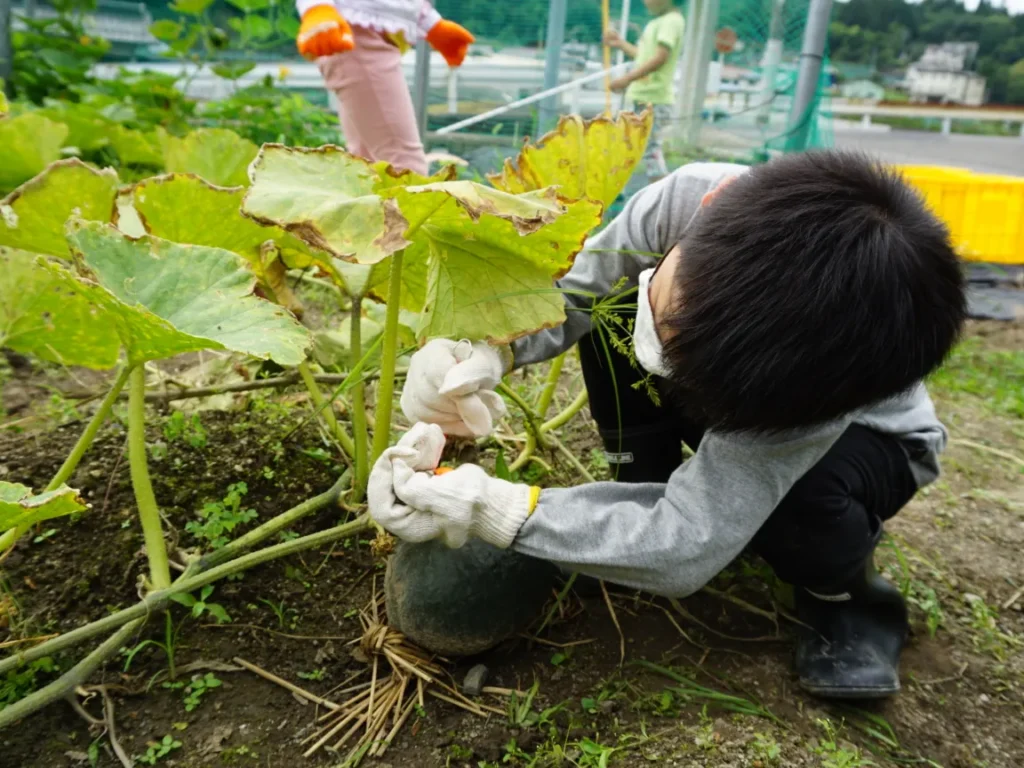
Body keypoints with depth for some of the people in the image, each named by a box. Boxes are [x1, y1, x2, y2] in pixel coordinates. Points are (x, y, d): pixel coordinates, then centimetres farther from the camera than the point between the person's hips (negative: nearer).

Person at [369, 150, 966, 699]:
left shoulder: (812, 377, -44)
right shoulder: (693, 197, -34)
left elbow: (683, 551, -40)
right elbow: (572, 291, -20)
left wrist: (490, 508, -46)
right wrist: (486, 353, -40)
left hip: (862, 435, -4)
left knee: (798, 500, -38)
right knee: (612, 308, -20)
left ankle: (844, 593, -1)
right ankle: (644, 489, -2)